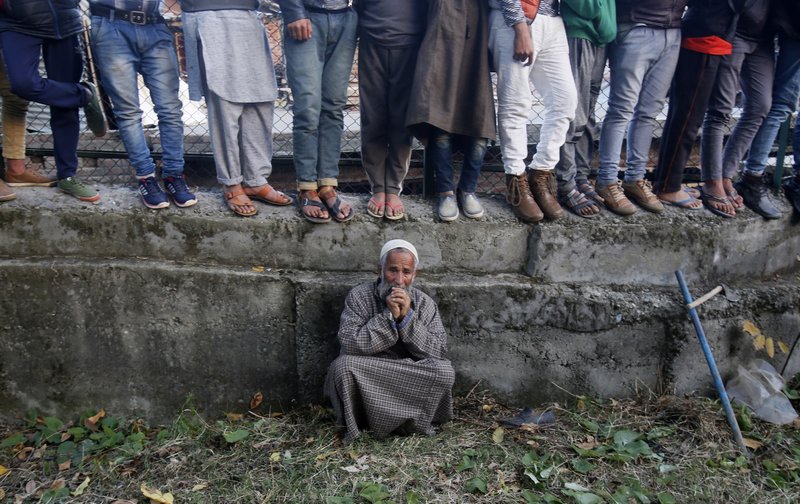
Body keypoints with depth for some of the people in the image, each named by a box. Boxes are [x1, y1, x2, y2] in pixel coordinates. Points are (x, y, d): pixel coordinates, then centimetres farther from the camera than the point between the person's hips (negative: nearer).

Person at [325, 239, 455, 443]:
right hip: (366, 380, -1)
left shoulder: (425, 303, -2)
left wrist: (407, 317, -21)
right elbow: (349, 343, -20)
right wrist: (389, 316, -25)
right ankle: (356, 424, -5)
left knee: (444, 371, -24)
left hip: (412, 383, 2)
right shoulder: (359, 296, -9)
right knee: (344, 365, -31)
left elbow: (438, 350, -11)